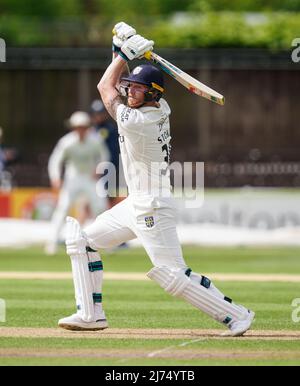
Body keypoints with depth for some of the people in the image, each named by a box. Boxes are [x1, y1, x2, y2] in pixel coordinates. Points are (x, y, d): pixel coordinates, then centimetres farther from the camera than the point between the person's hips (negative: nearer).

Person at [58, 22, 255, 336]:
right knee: (81, 239, 13)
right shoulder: (159, 108, 2)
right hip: (135, 204, 10)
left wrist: (125, 54, 2)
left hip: (152, 209, -10)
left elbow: (105, 87, -5)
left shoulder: (135, 121, -23)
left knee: (173, 275, -12)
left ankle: (235, 315, -5)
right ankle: (91, 314, 13)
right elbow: (116, 84, 19)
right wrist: (122, 50, 8)